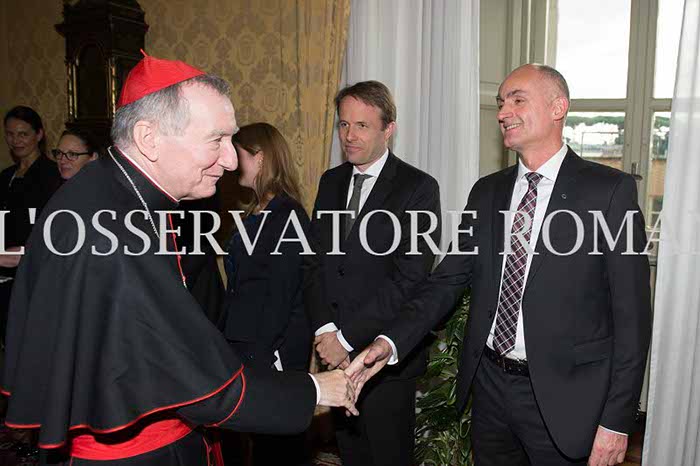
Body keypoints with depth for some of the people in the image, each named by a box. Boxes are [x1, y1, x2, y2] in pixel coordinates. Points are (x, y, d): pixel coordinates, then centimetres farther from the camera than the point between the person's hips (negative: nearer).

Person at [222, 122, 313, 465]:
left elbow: (282, 292, -18)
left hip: (273, 350, -8)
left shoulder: (287, 215, -15)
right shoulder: (256, 213, 12)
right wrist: (231, 339, 11)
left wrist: (262, 353, -17)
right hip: (246, 345, 8)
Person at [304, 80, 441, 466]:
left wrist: (347, 337, -16)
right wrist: (325, 330, -7)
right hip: (334, 351, 5)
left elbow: (410, 278, -17)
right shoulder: (330, 182, 8)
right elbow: (314, 261, 5)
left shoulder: (418, 188, -11)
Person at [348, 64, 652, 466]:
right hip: (489, 384, 5)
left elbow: (632, 313, -9)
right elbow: (450, 277, 3)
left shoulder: (610, 189, -9)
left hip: (560, 398, -4)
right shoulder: (487, 192, 6)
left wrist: (617, 420, -10)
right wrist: (391, 342, -11)